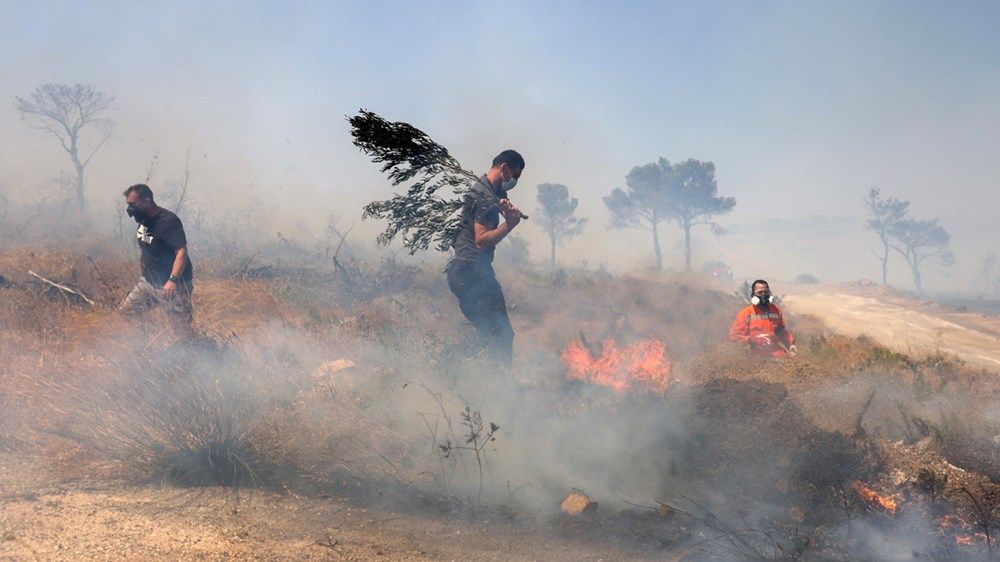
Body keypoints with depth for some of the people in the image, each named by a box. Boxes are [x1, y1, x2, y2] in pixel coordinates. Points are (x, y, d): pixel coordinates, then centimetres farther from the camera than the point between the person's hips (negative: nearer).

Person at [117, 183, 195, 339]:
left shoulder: (168, 221, -21)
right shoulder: (144, 219, 7)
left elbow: (182, 251, -27)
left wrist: (173, 280, -36)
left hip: (172, 286, -9)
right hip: (148, 281, 9)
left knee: (182, 331, -5)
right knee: (124, 312, 9)